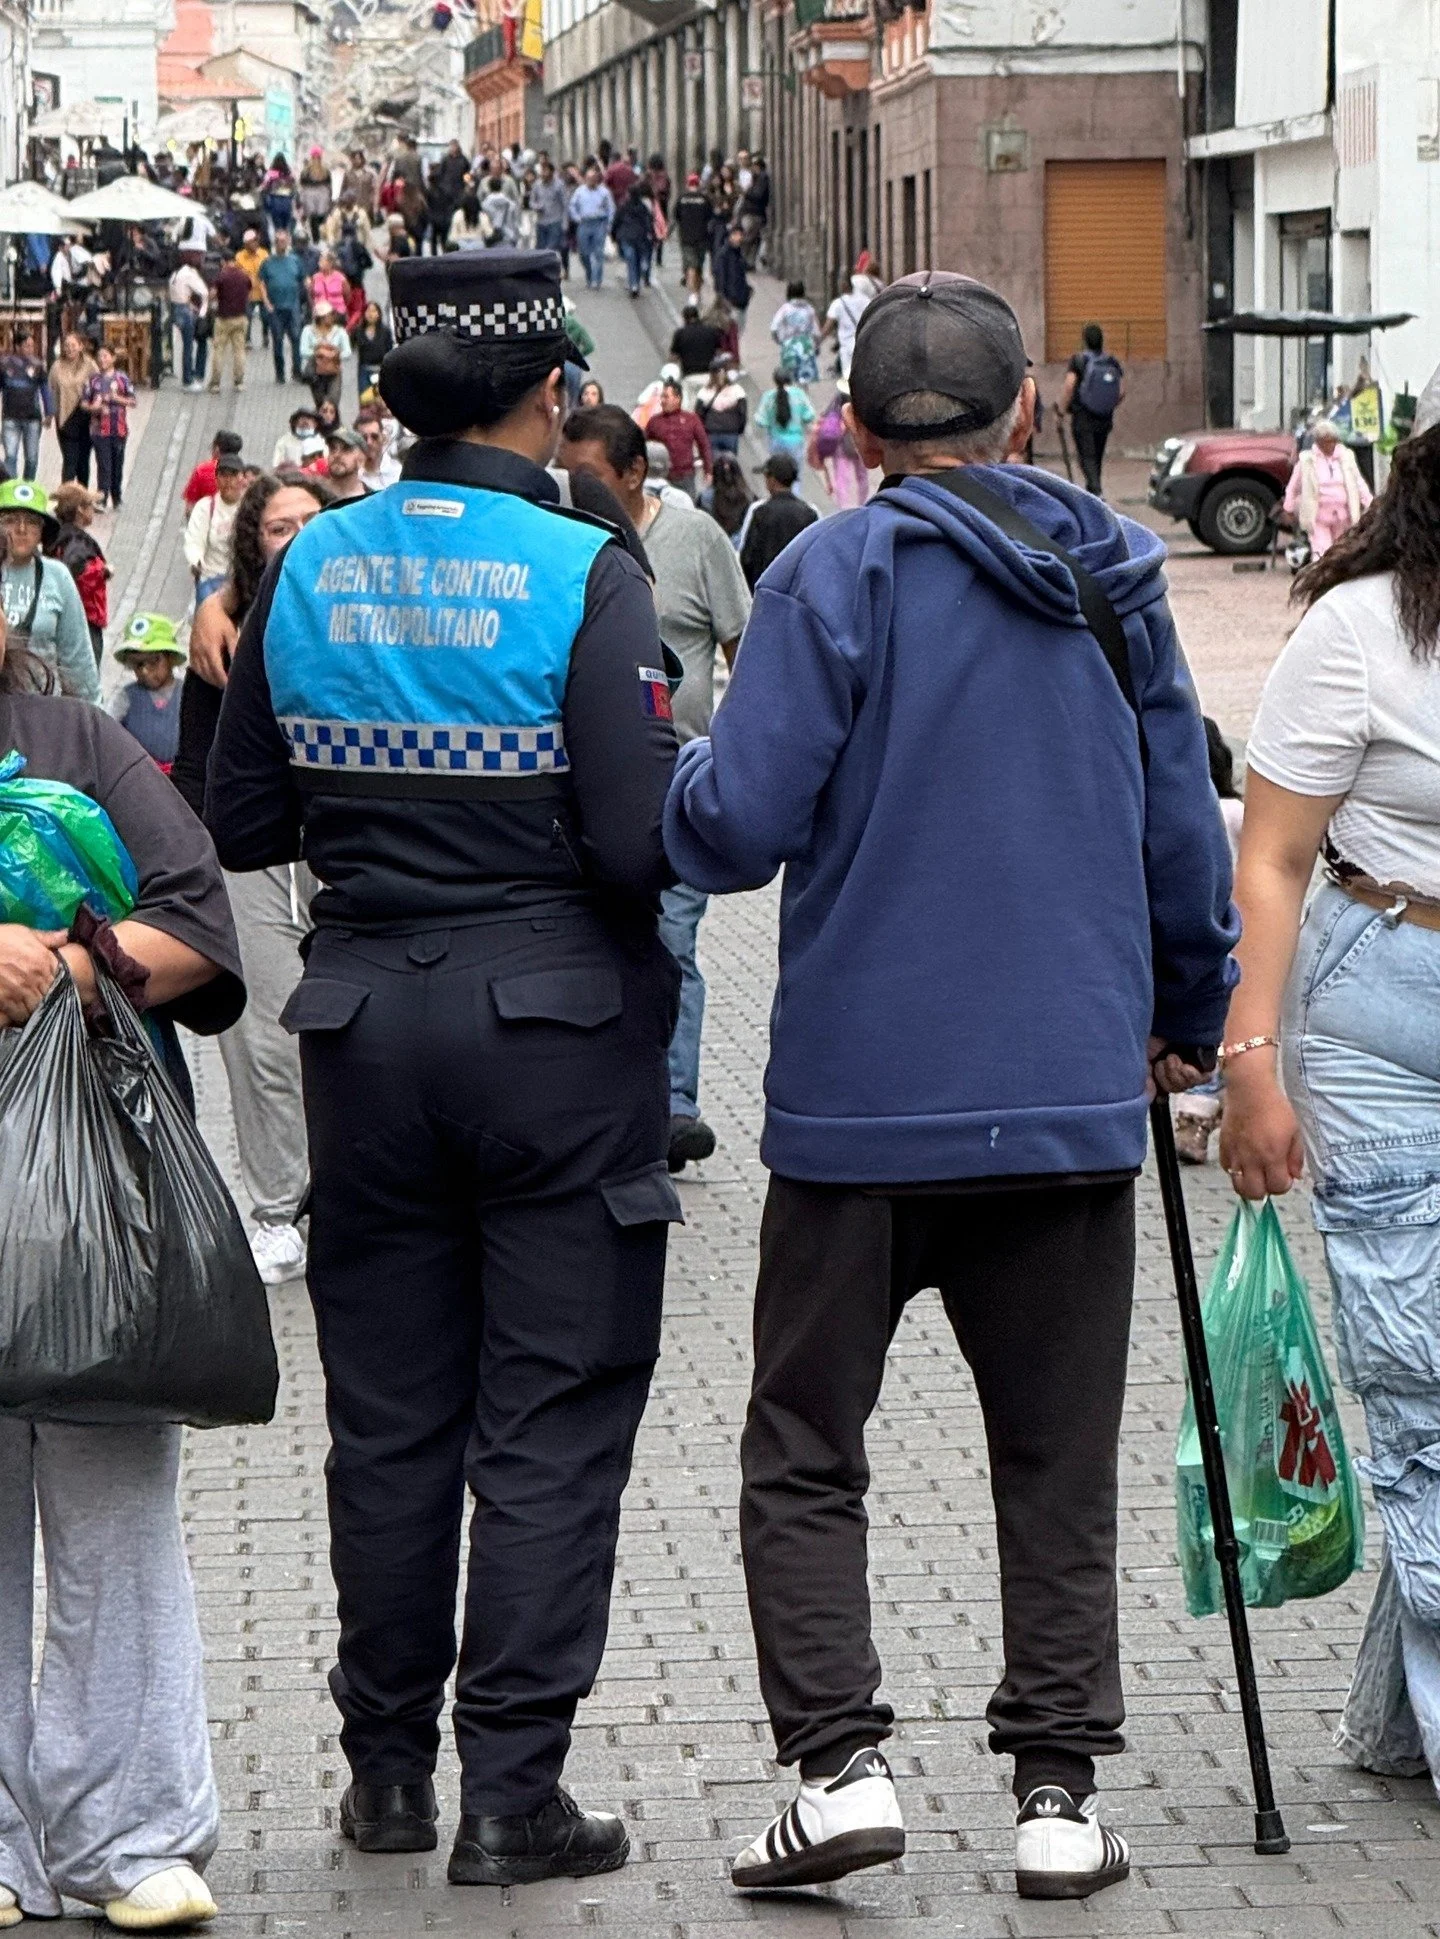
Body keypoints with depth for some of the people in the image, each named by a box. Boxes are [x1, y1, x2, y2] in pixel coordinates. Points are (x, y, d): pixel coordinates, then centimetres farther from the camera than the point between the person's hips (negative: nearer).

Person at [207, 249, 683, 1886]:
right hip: (556, 1024, -4)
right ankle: (513, 1793, 2)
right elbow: (644, 844, -19)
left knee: (388, 1411, 14)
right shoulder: (579, 571, -14)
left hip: (367, 1027, 4)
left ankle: (387, 1766, 22)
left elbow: (239, 825, 8)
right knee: (552, 1422, 3)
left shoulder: (312, 567, 1)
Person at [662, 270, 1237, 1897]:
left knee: (805, 1453, 8)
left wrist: (684, 771, 9)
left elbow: (735, 827, -14)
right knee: (1059, 1465, 10)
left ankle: (839, 1762, -4)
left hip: (863, 1101, -3)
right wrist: (1186, 1019, 27)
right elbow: (1184, 833, 12)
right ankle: (1059, 1792, 8)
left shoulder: (836, 572, -9)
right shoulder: (1116, 575, 5)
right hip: (1073, 1094, 3)